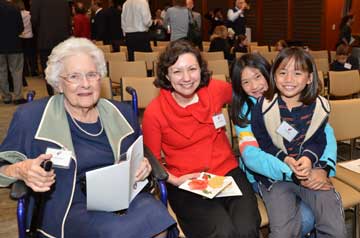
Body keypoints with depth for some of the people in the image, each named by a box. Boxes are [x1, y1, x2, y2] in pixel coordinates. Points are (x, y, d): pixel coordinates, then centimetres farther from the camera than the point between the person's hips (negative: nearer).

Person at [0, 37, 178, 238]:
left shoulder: (122, 113, 11)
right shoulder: (32, 116, 0)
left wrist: (143, 165, 1)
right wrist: (21, 171, -18)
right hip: (70, 207, -4)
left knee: (156, 216, -27)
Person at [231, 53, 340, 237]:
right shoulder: (245, 112, -4)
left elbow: (326, 132, -7)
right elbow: (251, 156, -19)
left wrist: (324, 168, -26)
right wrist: (294, 174, -30)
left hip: (305, 169, 2)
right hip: (266, 174, -2)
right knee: (304, 219, -22)